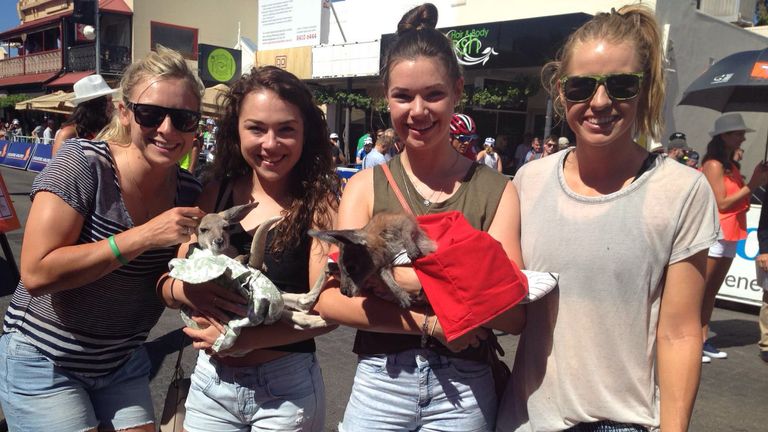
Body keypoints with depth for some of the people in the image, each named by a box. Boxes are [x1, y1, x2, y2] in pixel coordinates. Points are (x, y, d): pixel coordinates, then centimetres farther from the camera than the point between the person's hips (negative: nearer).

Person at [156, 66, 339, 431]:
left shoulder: (319, 203, -13)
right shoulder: (216, 195, -1)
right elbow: (167, 282, 2)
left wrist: (245, 338, -23)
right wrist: (188, 290, -18)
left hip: (286, 388, -3)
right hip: (209, 381, 4)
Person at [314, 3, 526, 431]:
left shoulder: (496, 190, -5)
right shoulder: (365, 186, -3)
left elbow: (514, 314, -12)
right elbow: (331, 299, -11)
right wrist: (429, 323, -18)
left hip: (464, 389, 0)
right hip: (381, 383, 1)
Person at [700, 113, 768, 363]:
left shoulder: (730, 165, 16)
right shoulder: (714, 165, -10)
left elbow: (738, 198, 11)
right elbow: (722, 203, -15)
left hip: (729, 236, 9)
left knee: (711, 292, 10)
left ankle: (703, 340, 15)